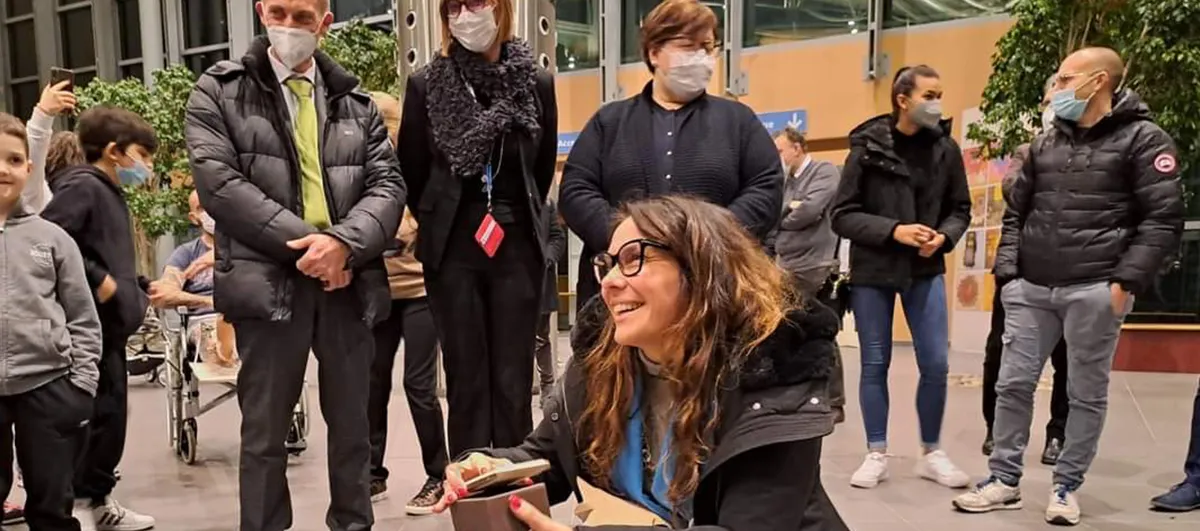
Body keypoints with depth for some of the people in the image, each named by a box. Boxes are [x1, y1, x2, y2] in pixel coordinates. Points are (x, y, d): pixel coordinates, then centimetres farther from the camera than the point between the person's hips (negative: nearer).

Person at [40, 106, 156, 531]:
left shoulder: (110, 193, 18)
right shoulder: (82, 186, -11)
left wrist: (136, 291, 20)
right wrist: (96, 279, -20)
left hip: (112, 324, 10)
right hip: (91, 324, -10)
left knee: (112, 413, 14)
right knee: (97, 415, -4)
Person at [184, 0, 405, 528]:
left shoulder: (356, 102, 13)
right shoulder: (218, 91, 4)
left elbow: (387, 183, 3)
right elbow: (218, 182, -8)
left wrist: (343, 243, -16)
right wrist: (305, 244, -15)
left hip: (349, 282, 3)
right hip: (269, 281, -2)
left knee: (352, 425, 13)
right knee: (264, 431, 6)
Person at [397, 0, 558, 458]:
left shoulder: (536, 82, 0)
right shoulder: (426, 85, -2)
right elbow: (411, 172, 8)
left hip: (517, 248, 1)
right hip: (452, 249, 0)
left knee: (513, 381, 5)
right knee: (466, 380, 6)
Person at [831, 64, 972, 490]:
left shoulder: (946, 149, 0)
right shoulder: (868, 148, -8)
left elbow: (960, 209, 8)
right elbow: (842, 215, -8)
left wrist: (944, 237, -12)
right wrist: (893, 230, -20)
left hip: (925, 272, 2)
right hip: (872, 271, -2)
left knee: (936, 364, 2)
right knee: (875, 364, 6)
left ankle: (931, 453, 21)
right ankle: (876, 455, 19)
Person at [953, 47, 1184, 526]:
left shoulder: (1143, 139, -1)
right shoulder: (1045, 144, 14)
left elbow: (1164, 219, -7)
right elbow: (1015, 212, 17)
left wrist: (1125, 282, -14)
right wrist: (1008, 273, 6)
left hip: (1095, 291, -4)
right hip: (1031, 289, 5)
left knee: (1087, 393, 6)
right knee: (1013, 384, 5)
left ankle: (1066, 486, 20)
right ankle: (1005, 480, 16)